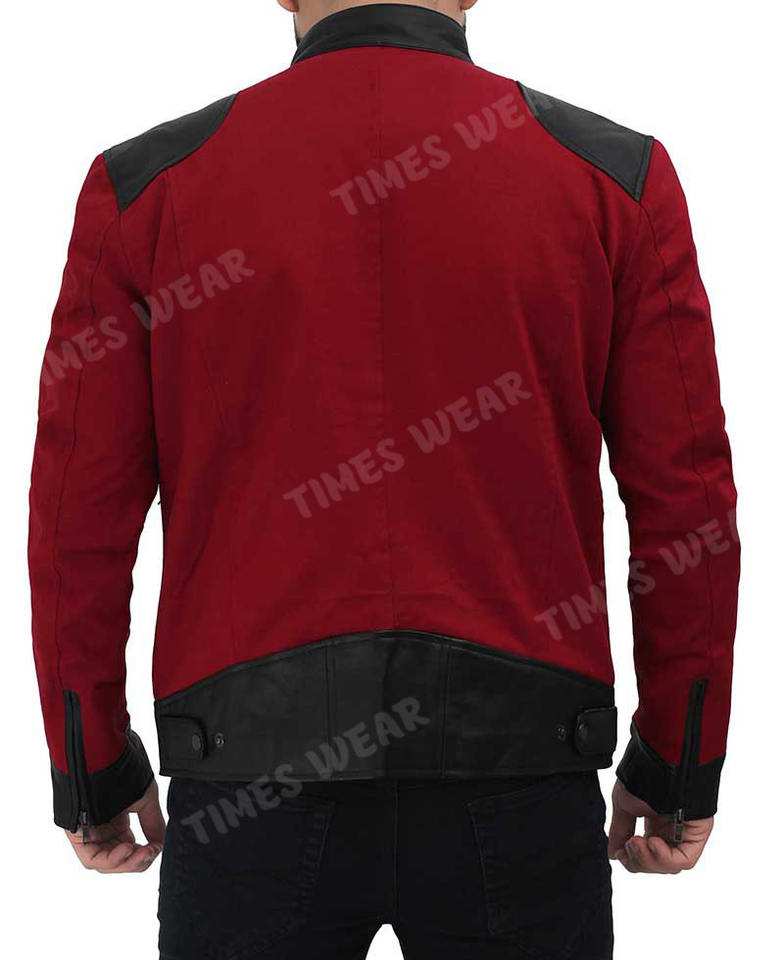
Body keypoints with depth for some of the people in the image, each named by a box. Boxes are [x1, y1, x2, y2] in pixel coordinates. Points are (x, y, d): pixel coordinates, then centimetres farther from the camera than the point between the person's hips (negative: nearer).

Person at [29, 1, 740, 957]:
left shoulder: (145, 185, 0)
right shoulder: (618, 176, 0)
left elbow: (80, 518, 1)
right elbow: (687, 503, 0)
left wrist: (93, 775, 12)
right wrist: (680, 769, 11)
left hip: (253, 770, 0)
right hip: (514, 770, 1)